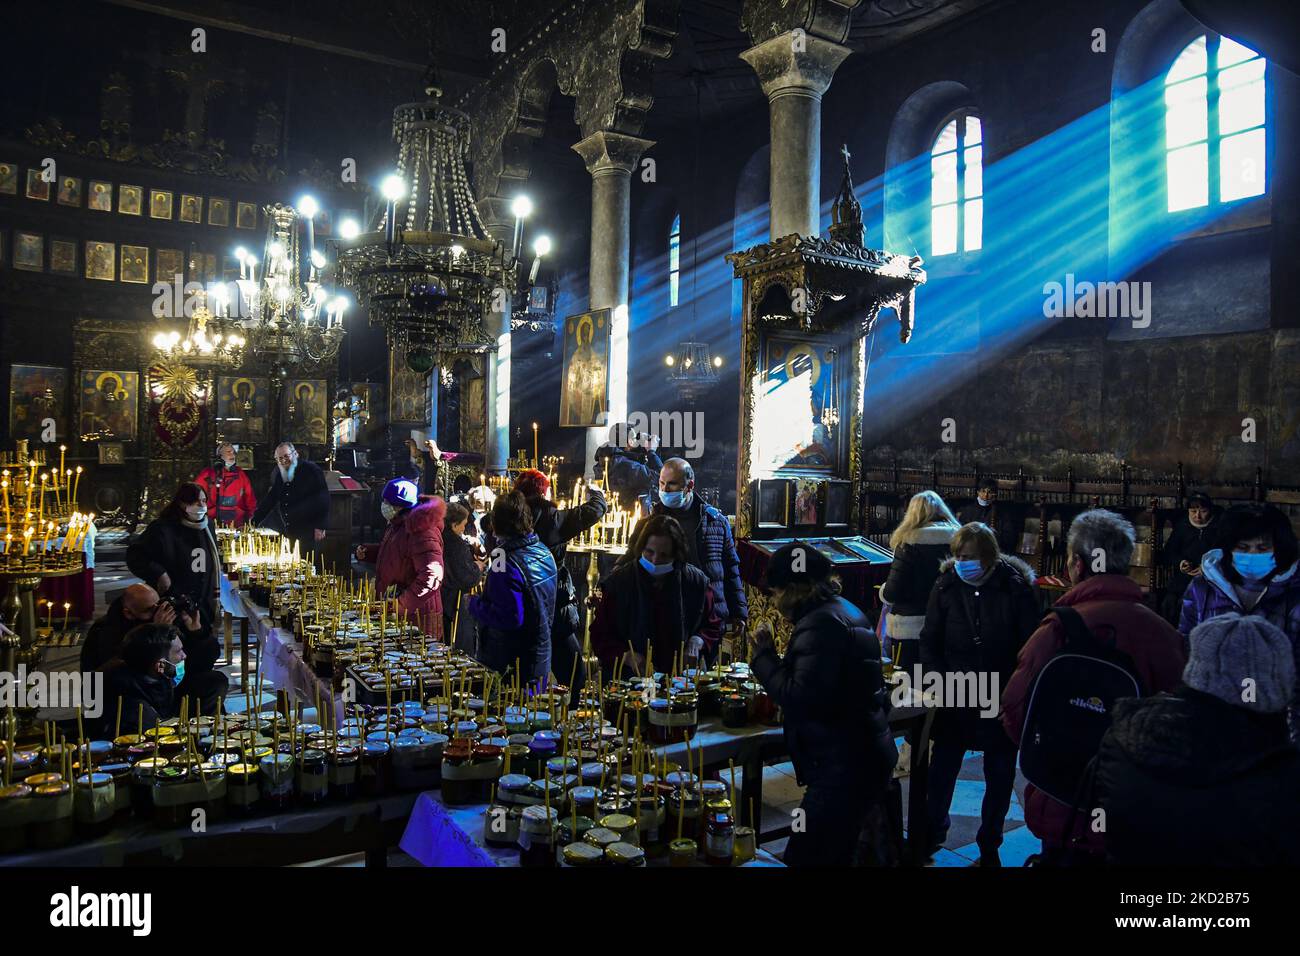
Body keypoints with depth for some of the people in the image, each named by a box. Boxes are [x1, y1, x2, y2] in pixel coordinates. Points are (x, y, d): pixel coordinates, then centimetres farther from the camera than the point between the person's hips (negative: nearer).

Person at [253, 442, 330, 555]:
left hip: (306, 529, -6)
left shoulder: (311, 470, -7)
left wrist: (320, 527, -14)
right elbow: (270, 499, 17)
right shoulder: (278, 474, 11)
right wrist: (253, 522, 10)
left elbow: (323, 499, -10)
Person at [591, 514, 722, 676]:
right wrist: (629, 657, -13)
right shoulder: (618, 582, -1)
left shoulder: (696, 581, 5)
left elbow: (713, 626, 19)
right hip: (628, 679, -3)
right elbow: (600, 635, 3)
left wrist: (697, 642, -2)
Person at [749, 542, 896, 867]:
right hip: (866, 756, 11)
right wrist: (775, 657, 10)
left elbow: (800, 699, -25)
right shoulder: (845, 611, 13)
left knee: (803, 857, -4)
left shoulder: (820, 624, -19)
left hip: (843, 767, -11)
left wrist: (764, 655, -15)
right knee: (836, 855, 22)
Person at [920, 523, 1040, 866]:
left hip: (1003, 701, -1)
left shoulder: (1015, 587, -12)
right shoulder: (946, 584, -6)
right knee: (941, 769, 11)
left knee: (1000, 777, 12)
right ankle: (933, 831, 34)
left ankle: (989, 846, 32)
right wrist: (941, 680, -11)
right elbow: (929, 641, 0)